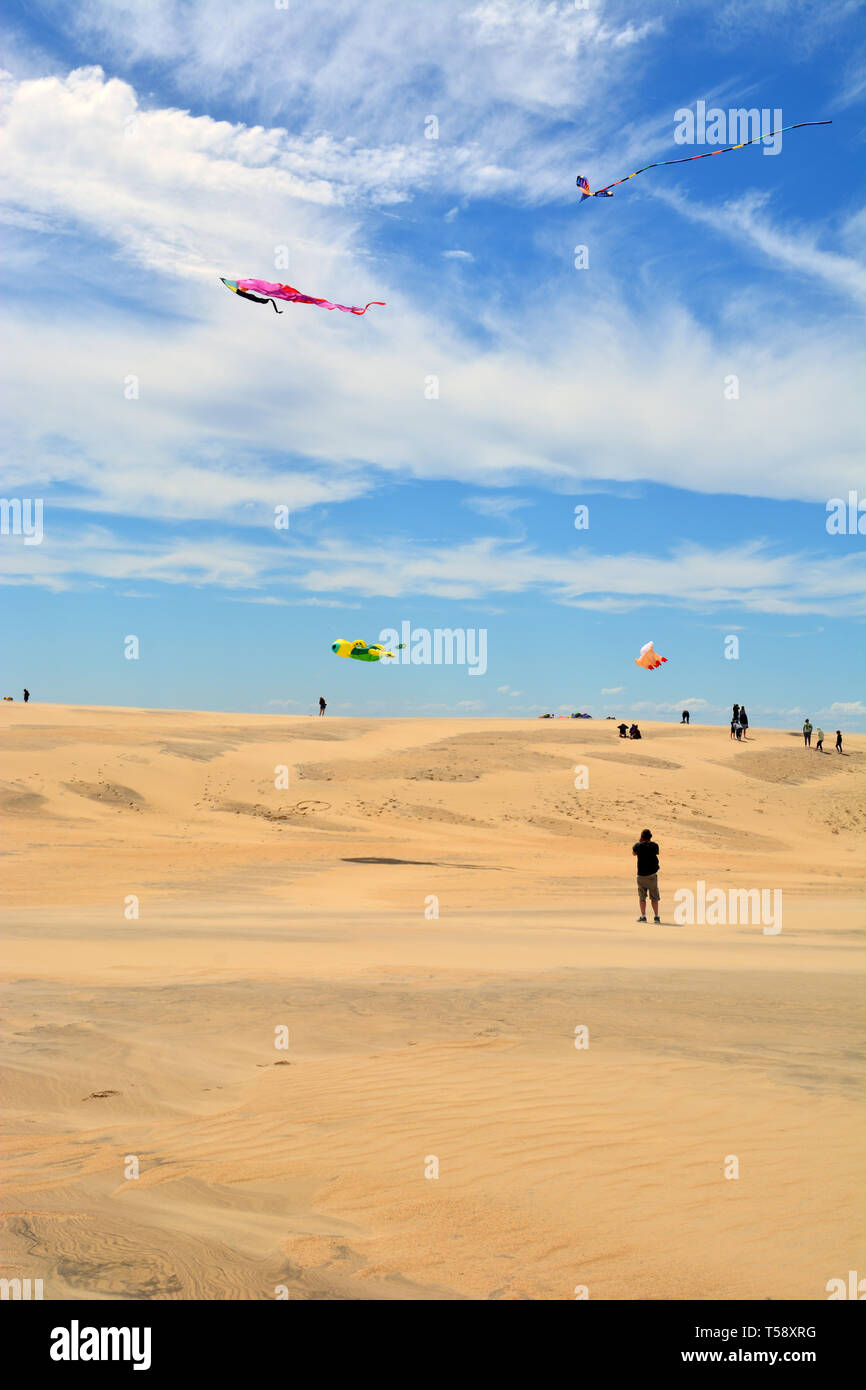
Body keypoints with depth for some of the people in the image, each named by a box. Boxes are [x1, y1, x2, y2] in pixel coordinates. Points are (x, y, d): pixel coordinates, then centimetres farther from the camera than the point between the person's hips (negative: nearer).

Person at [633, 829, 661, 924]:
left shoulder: (638, 845, -6)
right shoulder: (654, 845, -5)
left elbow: (633, 853, 14)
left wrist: (639, 842, 13)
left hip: (641, 875, -1)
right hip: (652, 875, 1)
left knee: (642, 897, 7)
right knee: (654, 897, 9)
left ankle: (643, 916, 0)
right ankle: (656, 916, 7)